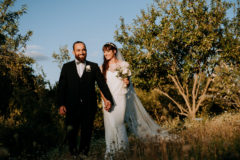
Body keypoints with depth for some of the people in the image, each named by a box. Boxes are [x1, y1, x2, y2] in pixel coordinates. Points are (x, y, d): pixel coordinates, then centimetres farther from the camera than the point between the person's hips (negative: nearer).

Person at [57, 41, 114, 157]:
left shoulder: (94, 67, 9)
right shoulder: (67, 67, 9)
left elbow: (102, 83, 1)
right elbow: (61, 87, 3)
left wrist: (108, 98, -13)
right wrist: (61, 105, -6)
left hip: (89, 107, 0)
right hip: (72, 107, 0)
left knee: (86, 133, 8)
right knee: (71, 133, 5)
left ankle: (84, 153, 25)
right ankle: (73, 154, 25)